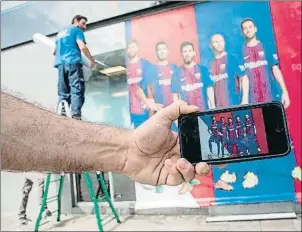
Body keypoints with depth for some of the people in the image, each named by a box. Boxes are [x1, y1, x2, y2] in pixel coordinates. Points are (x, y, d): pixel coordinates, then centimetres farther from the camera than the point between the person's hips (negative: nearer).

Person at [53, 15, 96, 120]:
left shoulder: (60, 32, 31)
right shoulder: (77, 30, 8)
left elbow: (55, 52, 33)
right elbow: (82, 47, -7)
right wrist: (92, 60, 2)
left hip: (60, 63, 7)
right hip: (73, 62, -7)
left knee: (63, 91, 7)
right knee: (77, 89, -11)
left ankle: (62, 110, -7)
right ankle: (76, 113, -22)